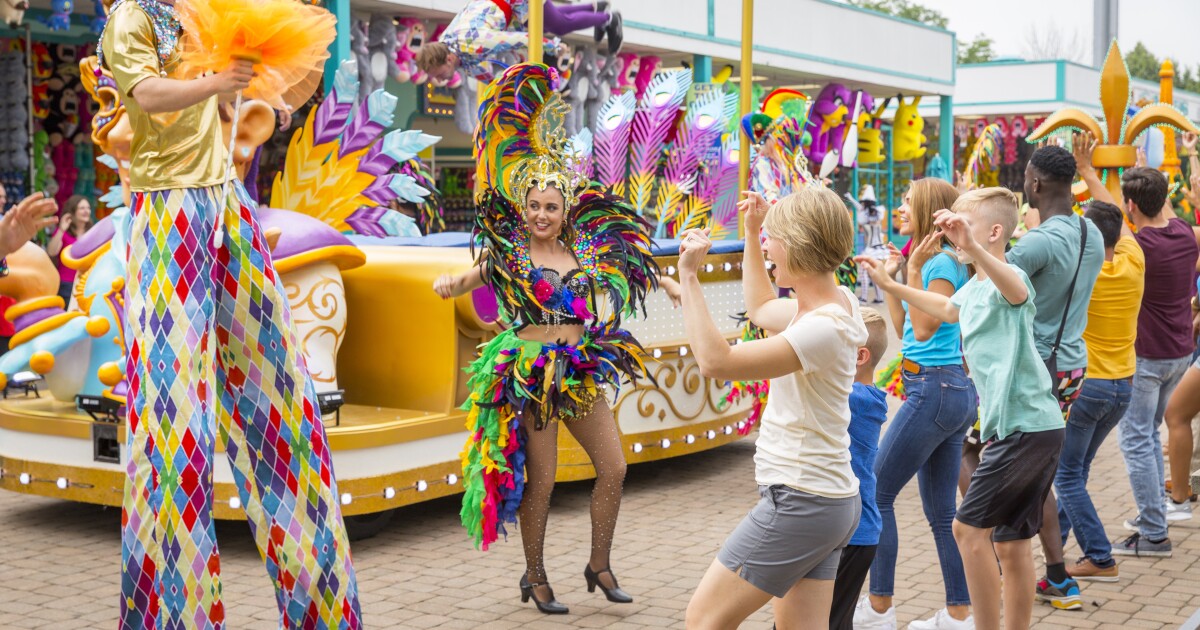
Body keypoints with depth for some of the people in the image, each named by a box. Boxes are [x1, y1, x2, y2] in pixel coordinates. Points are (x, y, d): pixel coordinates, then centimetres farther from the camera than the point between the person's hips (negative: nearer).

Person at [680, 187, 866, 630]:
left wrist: (688, 276, -23)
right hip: (830, 500, 10)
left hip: (800, 504, -10)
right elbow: (761, 310, 28)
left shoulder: (823, 329, -22)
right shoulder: (838, 301, 7)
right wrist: (751, 232, 26)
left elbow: (715, 361, -29)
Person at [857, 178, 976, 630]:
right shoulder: (933, 262, 16)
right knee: (941, 509, 11)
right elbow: (903, 329, 18)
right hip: (951, 392, 10)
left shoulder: (943, 262, -13)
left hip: (935, 390, -10)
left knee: (878, 493, -4)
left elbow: (924, 329, -19)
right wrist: (891, 278, 16)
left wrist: (915, 269, -19)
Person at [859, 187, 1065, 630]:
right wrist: (890, 285, 42)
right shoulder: (973, 288, 16)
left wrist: (972, 248, -58)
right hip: (1029, 427, 10)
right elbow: (948, 309, 40)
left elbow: (1016, 290, -41)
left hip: (1026, 425, -10)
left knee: (969, 528, -6)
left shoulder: (1008, 279, -14)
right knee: (1010, 543, 13)